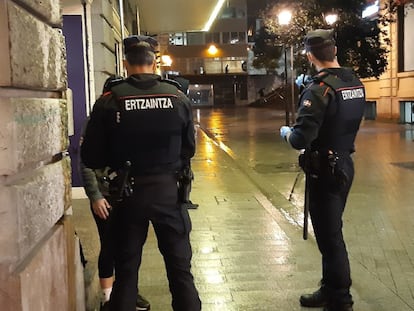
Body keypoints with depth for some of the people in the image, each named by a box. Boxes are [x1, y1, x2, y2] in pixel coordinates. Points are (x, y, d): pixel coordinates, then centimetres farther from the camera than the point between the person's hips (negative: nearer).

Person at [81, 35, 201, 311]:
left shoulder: (110, 101, -10)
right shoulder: (178, 98, -6)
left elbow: (91, 158, -6)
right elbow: (189, 149, 2)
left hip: (128, 192, 0)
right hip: (168, 190, 1)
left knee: (126, 268, 15)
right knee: (180, 267, 14)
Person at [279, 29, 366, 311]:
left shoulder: (319, 90, -21)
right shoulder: (356, 84, 4)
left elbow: (301, 140, -26)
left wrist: (286, 132, -3)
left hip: (325, 171, -8)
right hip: (345, 165, 8)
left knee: (330, 237, 2)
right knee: (331, 232, 19)